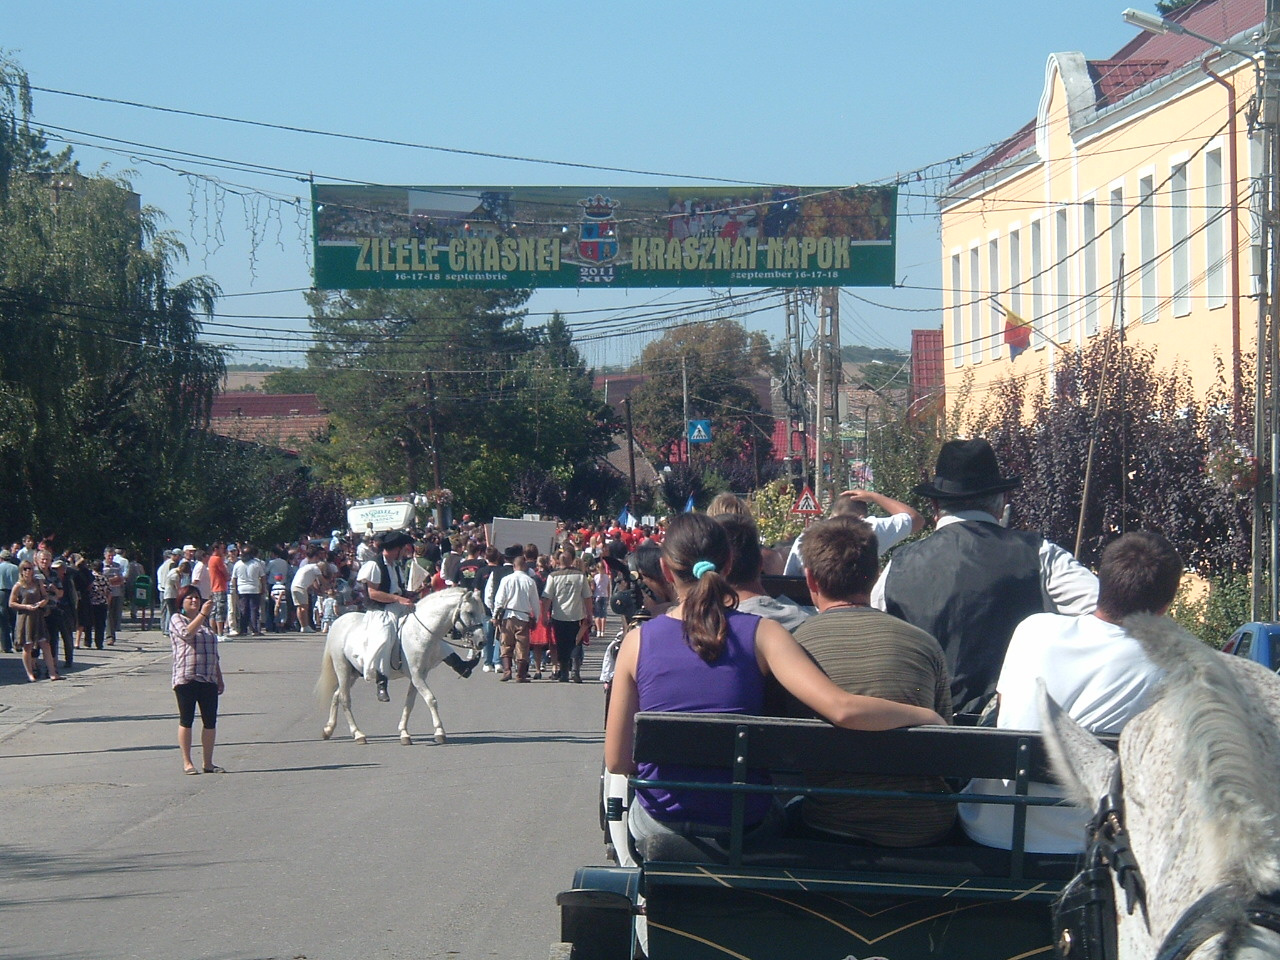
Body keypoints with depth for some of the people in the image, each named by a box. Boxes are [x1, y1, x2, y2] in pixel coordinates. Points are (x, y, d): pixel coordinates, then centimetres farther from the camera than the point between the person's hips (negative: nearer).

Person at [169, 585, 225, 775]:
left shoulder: (206, 622, 20)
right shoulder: (177, 620, 3)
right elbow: (187, 633, -21)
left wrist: (220, 678, 19)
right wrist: (202, 614, -28)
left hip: (208, 679, 5)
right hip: (186, 679, -5)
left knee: (210, 721, 3)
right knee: (186, 720, -1)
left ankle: (208, 762, 10)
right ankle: (187, 762, 3)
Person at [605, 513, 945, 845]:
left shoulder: (637, 642, -9)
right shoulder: (760, 634, -12)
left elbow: (616, 761, -7)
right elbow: (842, 709, -25)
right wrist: (926, 716, -10)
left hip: (659, 823, 1)